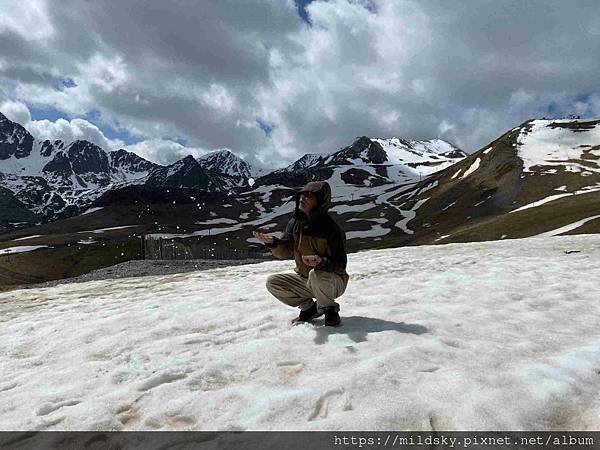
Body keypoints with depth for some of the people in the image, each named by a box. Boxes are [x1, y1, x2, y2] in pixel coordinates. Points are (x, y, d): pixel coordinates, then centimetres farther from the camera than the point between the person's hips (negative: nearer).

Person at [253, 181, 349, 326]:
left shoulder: (330, 227, -22)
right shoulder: (295, 222, -4)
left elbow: (340, 263, -22)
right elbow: (285, 252, -5)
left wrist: (322, 262, -43)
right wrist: (272, 242, -26)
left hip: (333, 282, -6)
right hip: (304, 280, 6)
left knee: (316, 275, -38)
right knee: (272, 282, -6)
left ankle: (330, 310, -7)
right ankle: (309, 307, 9)